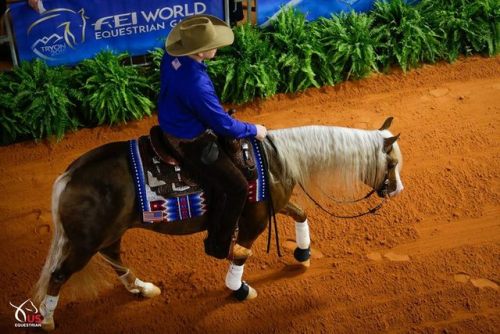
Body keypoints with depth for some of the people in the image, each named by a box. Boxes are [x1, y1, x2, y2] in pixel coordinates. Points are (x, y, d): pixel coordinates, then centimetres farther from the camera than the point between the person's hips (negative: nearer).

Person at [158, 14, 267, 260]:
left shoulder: (172, 56, -11)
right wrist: (254, 130, -6)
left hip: (172, 125, 10)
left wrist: (215, 113, 18)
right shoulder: (196, 85, -37)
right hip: (190, 143, -10)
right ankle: (219, 245, 14)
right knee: (237, 188, -3)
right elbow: (224, 125, -24)